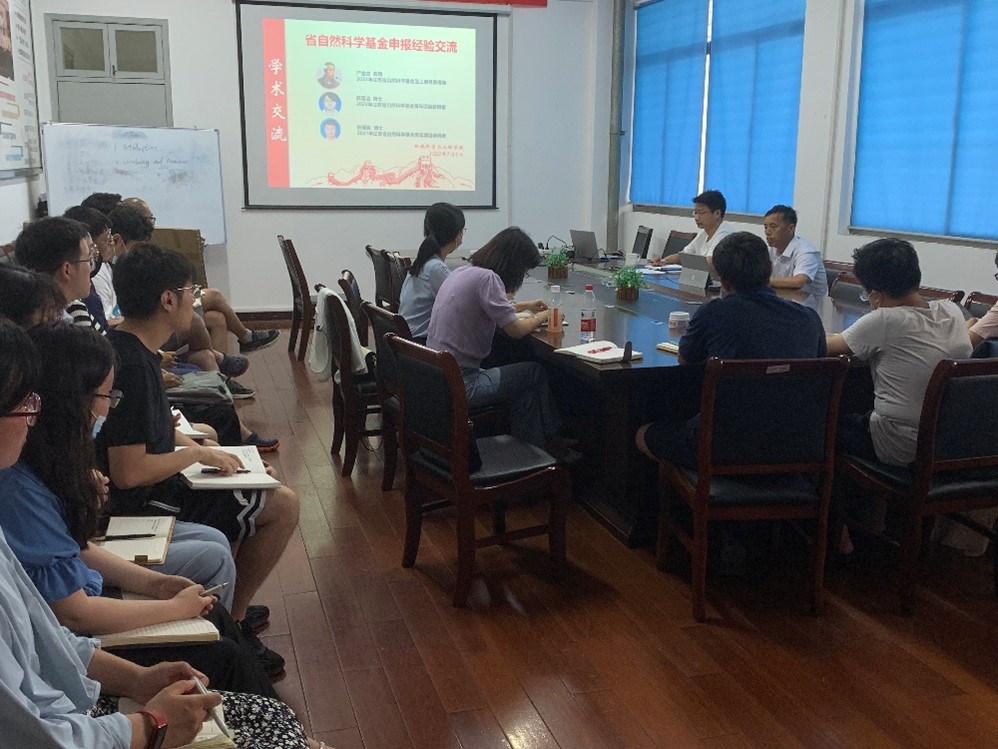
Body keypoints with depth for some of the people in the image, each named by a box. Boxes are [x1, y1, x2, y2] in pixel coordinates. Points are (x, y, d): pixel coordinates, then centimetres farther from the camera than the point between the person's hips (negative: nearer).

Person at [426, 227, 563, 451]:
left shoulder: (462, 272, 11)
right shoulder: (486, 278, -17)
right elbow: (516, 330, -14)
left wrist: (526, 306, 30)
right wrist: (541, 317, 5)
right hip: (459, 386, -9)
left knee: (522, 385, 23)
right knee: (535, 373, 9)